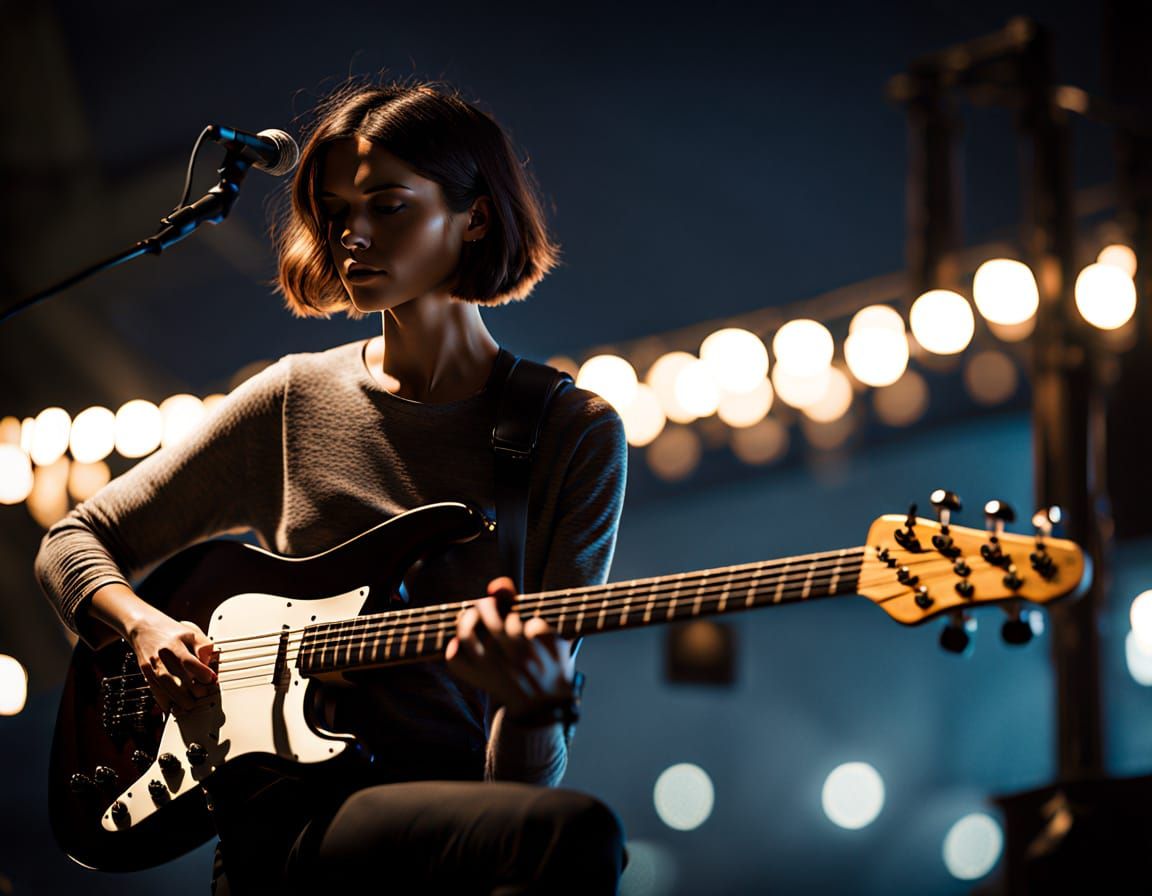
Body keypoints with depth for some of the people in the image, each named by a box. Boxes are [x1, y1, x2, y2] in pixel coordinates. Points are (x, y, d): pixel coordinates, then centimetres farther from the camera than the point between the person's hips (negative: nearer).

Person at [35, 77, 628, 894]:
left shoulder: (578, 435, 6)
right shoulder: (296, 400, 11)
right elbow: (73, 543, 20)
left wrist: (534, 706, -23)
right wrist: (144, 626, -1)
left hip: (458, 820, 1)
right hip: (289, 818, -1)